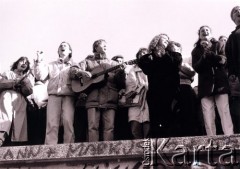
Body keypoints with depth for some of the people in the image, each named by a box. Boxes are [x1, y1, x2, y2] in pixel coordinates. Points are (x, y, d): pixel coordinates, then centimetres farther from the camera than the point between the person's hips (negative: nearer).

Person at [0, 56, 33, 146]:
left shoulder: (27, 78, 33)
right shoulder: (7, 73, 26)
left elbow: (29, 92, 15)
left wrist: (24, 80, 1)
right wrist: (17, 80, 2)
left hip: (20, 101, 3)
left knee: (19, 121, -25)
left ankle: (17, 143, -40)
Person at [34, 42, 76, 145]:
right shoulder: (51, 65, 24)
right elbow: (40, 77, 9)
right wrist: (39, 62, 3)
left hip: (69, 95, -1)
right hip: (53, 95, 1)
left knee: (68, 122, -19)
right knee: (51, 124, -12)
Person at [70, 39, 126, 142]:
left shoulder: (113, 64, 23)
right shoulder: (88, 62, 21)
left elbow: (121, 84, 16)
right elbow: (73, 70, 9)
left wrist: (120, 73, -4)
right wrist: (83, 73, -11)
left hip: (110, 100, 1)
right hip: (93, 100, -1)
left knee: (109, 127, -10)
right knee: (93, 126, -11)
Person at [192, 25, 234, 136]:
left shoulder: (218, 45, 15)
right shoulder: (196, 51, 16)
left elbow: (223, 61, 1)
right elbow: (196, 68, 3)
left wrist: (210, 54, -13)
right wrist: (204, 56, -13)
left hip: (220, 83, -1)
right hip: (205, 85, 1)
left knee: (225, 113, -12)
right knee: (208, 118, -8)